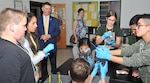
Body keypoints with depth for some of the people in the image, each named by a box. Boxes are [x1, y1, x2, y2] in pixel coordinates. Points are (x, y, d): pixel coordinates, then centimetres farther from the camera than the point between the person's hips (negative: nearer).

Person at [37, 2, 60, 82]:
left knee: (53, 62, 11)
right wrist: (41, 36, -18)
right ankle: (44, 78, 28)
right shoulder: (38, 20, 2)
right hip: (42, 45, 0)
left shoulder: (55, 20, 3)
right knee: (43, 63, 13)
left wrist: (50, 35, -17)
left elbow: (58, 32, -2)